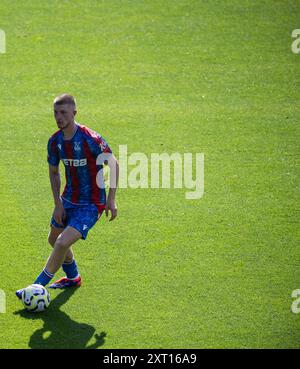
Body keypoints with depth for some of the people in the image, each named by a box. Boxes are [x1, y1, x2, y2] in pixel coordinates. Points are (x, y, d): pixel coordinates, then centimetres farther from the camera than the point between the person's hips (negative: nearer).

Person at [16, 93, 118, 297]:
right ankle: (73, 278, 49)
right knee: (54, 239, 23)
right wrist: (58, 204, 1)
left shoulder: (91, 139, -24)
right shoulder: (55, 141, -5)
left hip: (91, 204, -7)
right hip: (68, 199, 8)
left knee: (62, 243, -20)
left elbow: (114, 164, -12)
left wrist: (111, 199, -12)